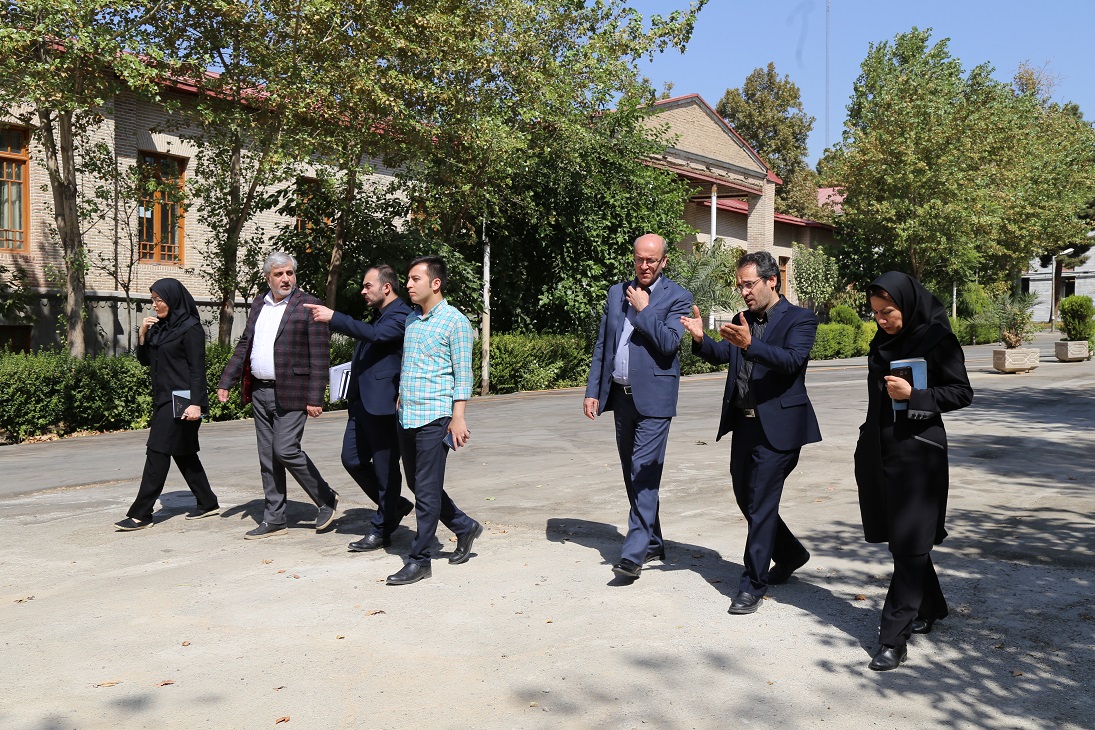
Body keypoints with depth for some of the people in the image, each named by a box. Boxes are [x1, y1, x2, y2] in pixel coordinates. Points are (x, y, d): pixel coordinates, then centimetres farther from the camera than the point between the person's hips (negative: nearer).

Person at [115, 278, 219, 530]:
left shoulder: (190, 328, -11)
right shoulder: (158, 327, 13)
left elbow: (197, 369, -15)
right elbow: (145, 361, 15)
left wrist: (195, 403, -22)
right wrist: (142, 334, 0)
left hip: (180, 401, -9)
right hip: (163, 399, 9)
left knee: (157, 453, -8)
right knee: (183, 453, 13)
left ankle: (141, 514, -4)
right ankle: (208, 503, 23)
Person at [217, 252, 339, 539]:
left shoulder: (309, 306, -7)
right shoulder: (258, 305, 13)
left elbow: (320, 356, -12)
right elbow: (244, 346, 19)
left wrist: (315, 398, -17)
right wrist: (226, 381, 11)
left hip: (291, 393, -7)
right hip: (260, 392, 7)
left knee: (285, 450, -12)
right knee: (267, 457, 10)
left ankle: (327, 499, 10)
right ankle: (274, 520, 19)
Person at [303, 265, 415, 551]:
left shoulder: (401, 316, -11)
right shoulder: (380, 315, 19)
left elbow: (375, 334, -29)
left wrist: (333, 317, -30)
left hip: (383, 405, -10)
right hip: (362, 404, 10)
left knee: (385, 468, 2)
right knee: (352, 459, 12)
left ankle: (381, 530, 13)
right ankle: (394, 506, 27)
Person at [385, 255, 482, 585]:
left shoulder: (455, 321, -7)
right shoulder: (411, 319, 14)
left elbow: (463, 374, -9)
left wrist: (458, 417, -15)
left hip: (434, 416, -8)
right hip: (406, 417, 8)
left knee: (427, 490, -3)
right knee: (417, 484, 13)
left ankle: (419, 560, 7)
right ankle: (465, 527, 30)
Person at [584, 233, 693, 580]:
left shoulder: (677, 297, -4)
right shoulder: (616, 292, 12)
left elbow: (669, 343, -18)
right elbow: (601, 345, 13)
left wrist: (643, 309, -11)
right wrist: (592, 390, 7)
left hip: (653, 398, -6)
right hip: (620, 395, 6)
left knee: (644, 473, -11)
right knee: (631, 474, 13)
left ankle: (634, 553, -10)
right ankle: (653, 542, 26)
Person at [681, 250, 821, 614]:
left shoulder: (800, 319, -7)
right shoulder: (742, 320, 13)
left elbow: (792, 360, -23)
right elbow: (721, 355, 6)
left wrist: (749, 344, -37)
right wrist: (700, 339, -15)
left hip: (777, 426, -7)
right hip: (744, 423, 8)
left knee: (761, 504, -4)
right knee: (745, 497, 17)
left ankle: (753, 584, 8)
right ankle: (790, 554, 39)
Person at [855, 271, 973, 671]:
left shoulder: (937, 339, -7)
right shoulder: (882, 343, 10)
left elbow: (962, 393, -7)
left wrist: (913, 395, -20)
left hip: (917, 450, -7)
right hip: (878, 450, 7)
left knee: (908, 542, -5)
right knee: (897, 536, 13)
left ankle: (894, 637, -3)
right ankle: (929, 607, 33)